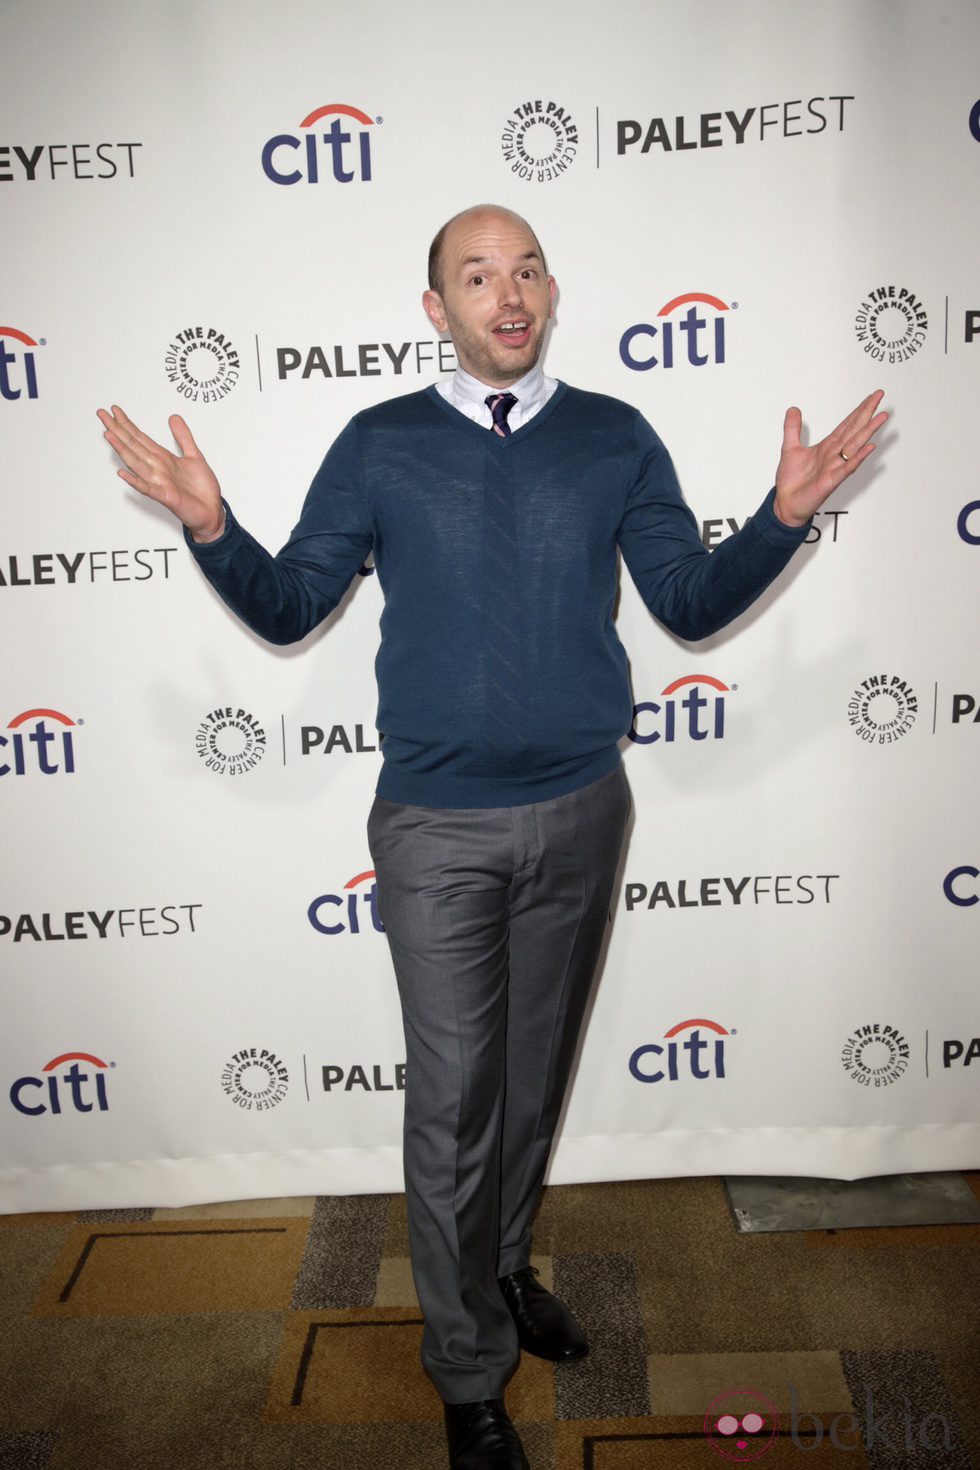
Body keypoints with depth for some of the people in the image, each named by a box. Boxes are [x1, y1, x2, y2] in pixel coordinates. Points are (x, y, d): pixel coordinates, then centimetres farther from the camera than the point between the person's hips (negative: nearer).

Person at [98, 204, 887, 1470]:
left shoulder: (615, 439, 3)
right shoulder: (379, 446, 0)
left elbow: (692, 604, 4)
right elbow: (288, 609, 2)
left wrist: (787, 513, -10)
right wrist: (210, 529, -16)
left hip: (581, 811, 2)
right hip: (437, 826, -2)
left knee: (536, 1069, 18)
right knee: (452, 1103, 4)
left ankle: (502, 1268, 44)